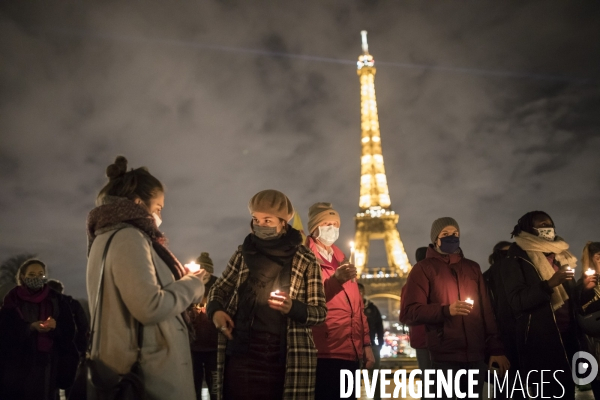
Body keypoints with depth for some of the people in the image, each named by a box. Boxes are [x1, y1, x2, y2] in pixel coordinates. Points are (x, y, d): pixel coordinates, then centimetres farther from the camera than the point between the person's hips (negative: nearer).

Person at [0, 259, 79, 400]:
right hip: (17, 363, 0)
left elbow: (69, 331, 1)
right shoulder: (12, 300, 5)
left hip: (47, 364, 1)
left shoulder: (57, 300, 7)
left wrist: (56, 326, -20)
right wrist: (30, 327, -20)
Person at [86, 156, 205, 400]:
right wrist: (192, 285, -10)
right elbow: (150, 307, -26)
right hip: (148, 372, -10)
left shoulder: (106, 237, 15)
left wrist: (180, 281, 15)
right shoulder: (128, 236, -16)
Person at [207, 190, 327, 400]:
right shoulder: (243, 253, 9)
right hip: (241, 355, 2)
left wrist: (293, 308, -19)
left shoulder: (305, 260, 1)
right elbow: (219, 288, 20)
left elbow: (320, 311, 1)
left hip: (284, 361, -2)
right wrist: (215, 311, -2)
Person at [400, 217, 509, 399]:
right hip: (445, 357, -4)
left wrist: (496, 348, 7)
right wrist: (446, 310, -21)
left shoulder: (473, 268, 16)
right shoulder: (423, 269, 0)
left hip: (476, 356, 5)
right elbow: (409, 313, -8)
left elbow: (486, 310, 14)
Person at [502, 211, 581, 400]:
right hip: (538, 342, -6)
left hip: (566, 339, 6)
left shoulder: (560, 258, 17)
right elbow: (516, 301, -14)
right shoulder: (516, 261, -3)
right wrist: (549, 284, -24)